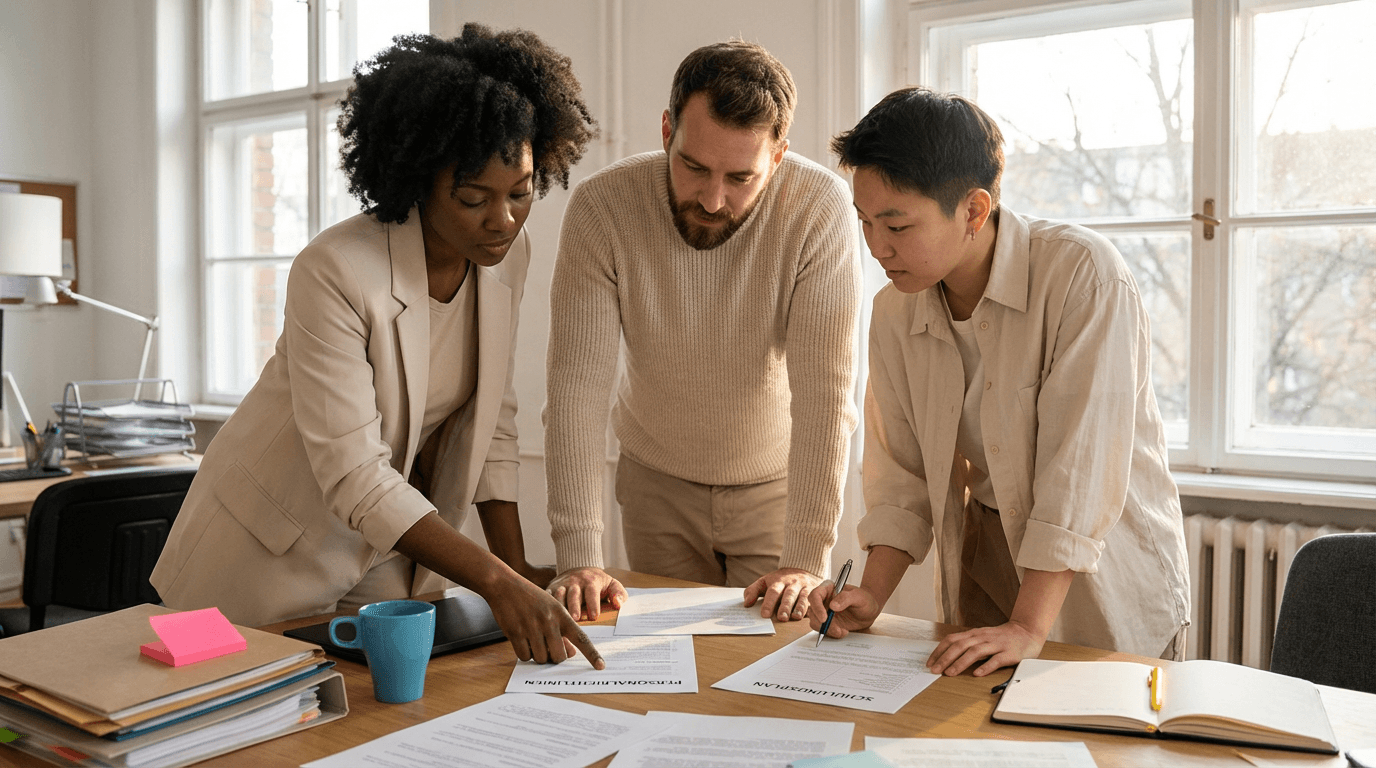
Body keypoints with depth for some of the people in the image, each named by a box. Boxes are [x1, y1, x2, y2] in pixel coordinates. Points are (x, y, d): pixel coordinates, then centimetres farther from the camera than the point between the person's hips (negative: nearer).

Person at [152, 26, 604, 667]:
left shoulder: (507, 254, -8)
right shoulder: (335, 272, -28)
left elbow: (489, 417, -1)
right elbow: (353, 474, -31)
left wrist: (516, 569, -6)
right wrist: (495, 582, -38)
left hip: (394, 556, 5)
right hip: (272, 554, -5)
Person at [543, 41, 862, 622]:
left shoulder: (819, 208, -25)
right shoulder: (601, 208, -23)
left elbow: (824, 392, -26)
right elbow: (576, 387, -24)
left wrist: (804, 561, -30)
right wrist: (579, 558, -29)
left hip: (778, 481, -1)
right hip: (657, 481, 1)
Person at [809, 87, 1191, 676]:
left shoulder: (1084, 275, -22)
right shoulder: (894, 310, -3)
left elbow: (1081, 464, -25)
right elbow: (903, 470, 1)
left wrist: (1028, 627, -28)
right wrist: (874, 594, -10)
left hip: (1108, 579, -4)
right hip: (982, 571, 4)